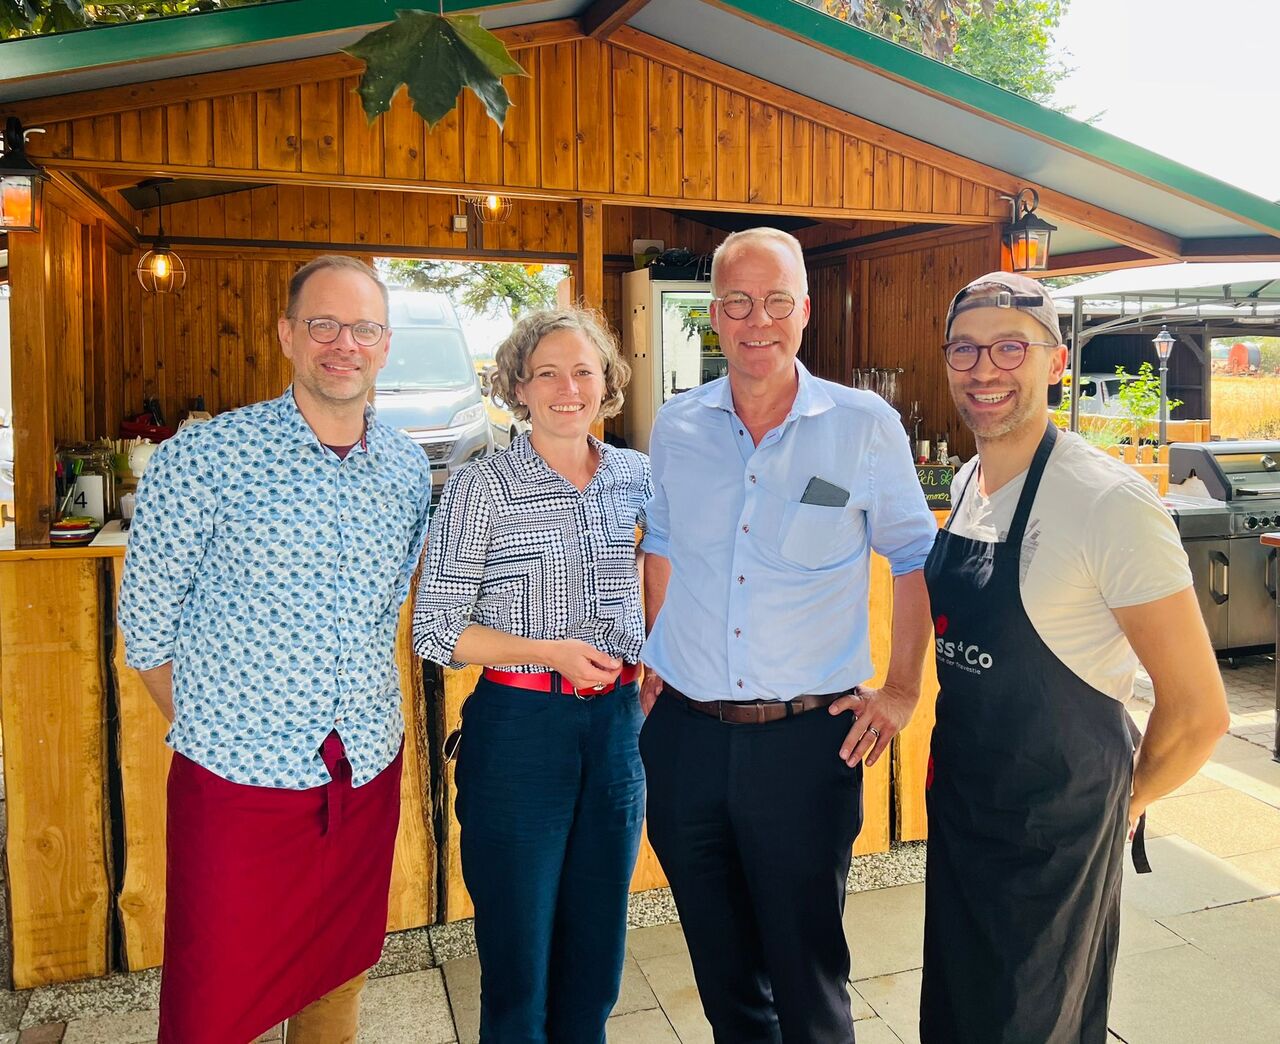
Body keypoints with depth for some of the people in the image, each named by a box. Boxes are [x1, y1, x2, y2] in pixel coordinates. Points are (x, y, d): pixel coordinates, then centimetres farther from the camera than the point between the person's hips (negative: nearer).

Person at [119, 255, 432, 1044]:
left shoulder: (409, 469, 2)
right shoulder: (204, 459, -11)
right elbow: (146, 624, -4)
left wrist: (363, 732, 9)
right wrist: (210, 729, -2)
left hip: (367, 773, 4)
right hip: (239, 775, -3)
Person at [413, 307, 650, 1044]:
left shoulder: (638, 476, 3)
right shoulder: (481, 488, -9)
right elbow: (436, 631, -10)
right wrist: (550, 651, -18)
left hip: (617, 726, 4)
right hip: (519, 728, -4)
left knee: (597, 963, 17)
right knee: (519, 965, 9)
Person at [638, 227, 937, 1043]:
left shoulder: (865, 425, -6)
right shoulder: (676, 427, 3)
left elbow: (915, 556, 4)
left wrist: (901, 689, 0)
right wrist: (657, 659, 11)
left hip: (807, 737, -3)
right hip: (685, 731, 3)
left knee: (808, 969, 12)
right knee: (721, 963, 20)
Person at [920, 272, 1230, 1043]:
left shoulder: (1108, 501, -23)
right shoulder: (968, 484, 2)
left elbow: (1200, 710, -18)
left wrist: (1127, 800, -3)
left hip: (1053, 835, -7)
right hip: (958, 807, 7)